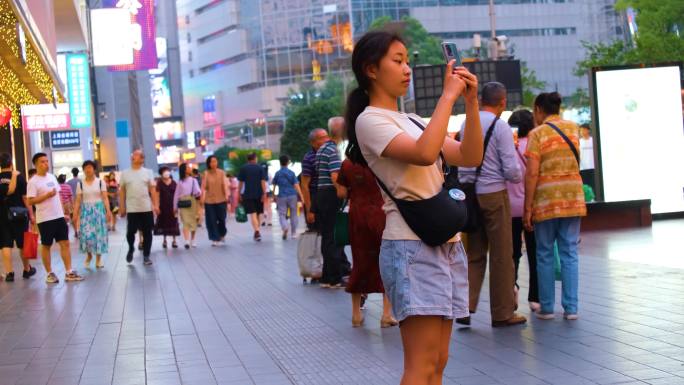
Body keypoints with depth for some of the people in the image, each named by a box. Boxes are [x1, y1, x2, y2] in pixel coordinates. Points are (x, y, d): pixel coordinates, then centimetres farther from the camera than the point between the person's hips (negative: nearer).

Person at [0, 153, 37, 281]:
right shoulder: (19, 177, -6)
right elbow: (25, 198, -6)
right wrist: (31, 214, -2)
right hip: (19, 214, 0)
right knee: (23, 244, 12)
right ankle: (27, 270, 25)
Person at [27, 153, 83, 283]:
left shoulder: (52, 177, 11)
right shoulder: (33, 181, -10)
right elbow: (30, 201, -16)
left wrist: (63, 212, 14)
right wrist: (47, 195, -20)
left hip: (59, 216, 6)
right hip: (45, 219, -6)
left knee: (65, 243, 4)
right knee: (46, 246, 4)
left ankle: (69, 272, 7)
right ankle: (49, 273, 14)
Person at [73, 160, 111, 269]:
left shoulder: (100, 182, 2)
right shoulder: (80, 184, 5)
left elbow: (105, 198, -1)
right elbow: (78, 201, 4)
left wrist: (108, 211, -11)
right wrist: (75, 215, -2)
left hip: (99, 210, -1)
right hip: (86, 211, 1)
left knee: (99, 233, -1)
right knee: (86, 234, -9)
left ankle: (98, 259, 9)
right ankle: (89, 255, 16)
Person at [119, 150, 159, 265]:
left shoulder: (148, 172, 4)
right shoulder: (125, 173, 5)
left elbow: (153, 190, 2)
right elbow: (122, 191, 7)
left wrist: (156, 205, -6)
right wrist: (122, 207, 3)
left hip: (147, 208, 0)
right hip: (132, 209, 0)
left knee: (147, 233, 3)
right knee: (130, 232, -1)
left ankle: (146, 256, 12)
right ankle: (130, 250, 27)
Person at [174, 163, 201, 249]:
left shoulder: (193, 180, 9)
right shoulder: (180, 182, 6)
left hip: (192, 202, 1)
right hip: (183, 203, -1)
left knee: (193, 221, 2)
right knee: (186, 222, -6)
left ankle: (192, 240, 6)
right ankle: (186, 241, -11)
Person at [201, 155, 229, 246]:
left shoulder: (221, 173, 1)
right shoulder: (206, 173, -2)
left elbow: (224, 185, -2)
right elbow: (203, 186, -8)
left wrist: (226, 195, -12)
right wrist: (202, 198, -17)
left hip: (221, 200, 1)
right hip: (209, 200, -1)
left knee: (222, 219, 5)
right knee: (211, 221, -1)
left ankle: (222, 235, 31)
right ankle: (215, 239, 6)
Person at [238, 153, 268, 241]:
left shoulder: (243, 169, 4)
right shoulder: (260, 168, 4)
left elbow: (241, 183, 3)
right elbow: (263, 181, -4)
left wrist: (239, 194, 11)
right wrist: (264, 193, -6)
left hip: (248, 195, -2)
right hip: (259, 194, 2)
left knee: (253, 214, -9)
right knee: (258, 214, 15)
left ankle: (257, 232, -27)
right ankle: (257, 232, 23)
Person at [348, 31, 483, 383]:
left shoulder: (411, 121, 19)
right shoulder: (369, 121, -6)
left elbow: (470, 158, 12)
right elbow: (424, 154, -24)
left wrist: (471, 102, 2)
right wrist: (448, 96, -15)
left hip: (447, 244, 9)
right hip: (412, 246, -8)